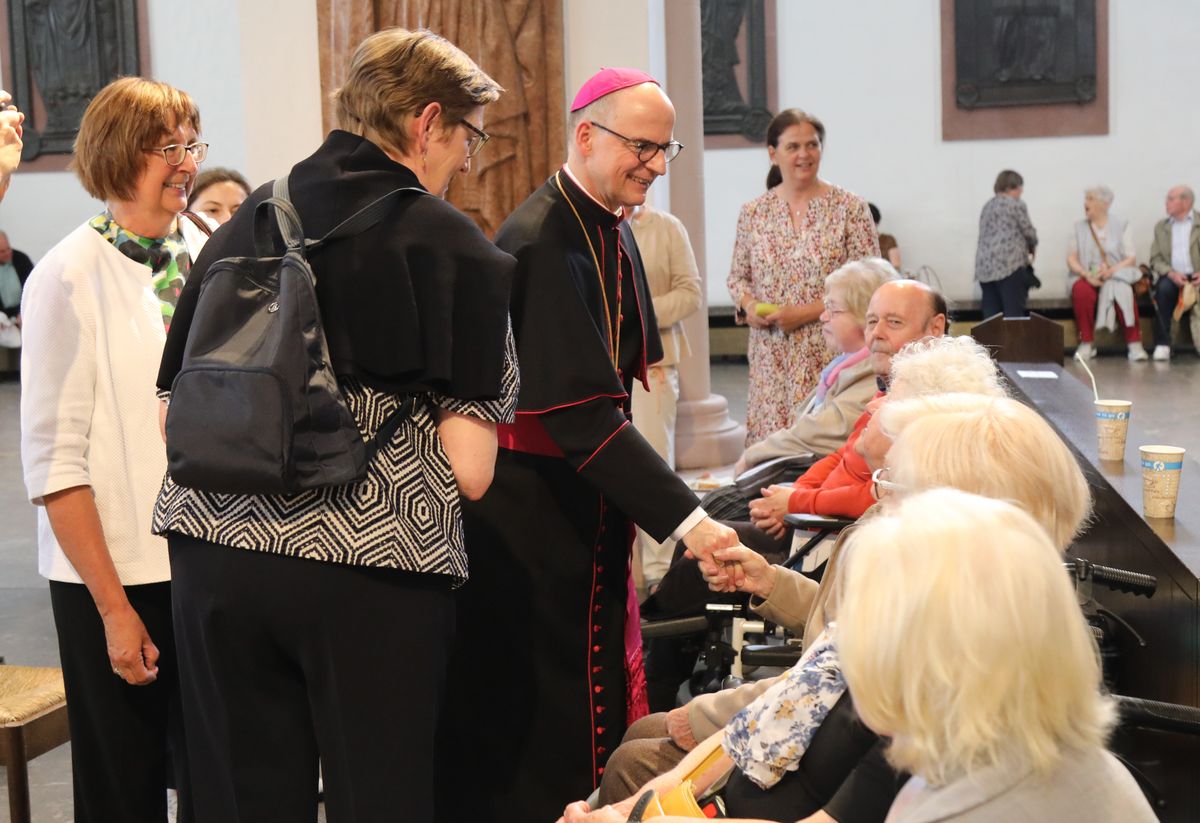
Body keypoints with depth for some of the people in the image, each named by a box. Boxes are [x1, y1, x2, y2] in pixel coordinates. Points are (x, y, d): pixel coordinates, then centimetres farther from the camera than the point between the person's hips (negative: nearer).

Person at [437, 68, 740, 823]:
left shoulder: (613, 230, 8)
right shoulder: (542, 241, -21)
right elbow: (579, 409, -28)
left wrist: (631, 502, 14)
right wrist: (683, 518, -31)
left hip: (588, 498, 9)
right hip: (531, 512, -9)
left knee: (594, 689, 16)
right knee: (536, 712, 1)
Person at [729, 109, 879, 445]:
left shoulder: (850, 208, 0)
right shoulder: (753, 212, 10)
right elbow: (737, 276, 19)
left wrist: (808, 312, -11)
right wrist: (749, 305, -3)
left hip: (831, 354, -3)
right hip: (770, 358, 3)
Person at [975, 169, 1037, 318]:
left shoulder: (987, 206, 23)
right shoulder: (1016, 204, 1)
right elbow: (1028, 232, 2)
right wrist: (1031, 248, 23)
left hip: (984, 266, 7)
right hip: (1009, 264, -7)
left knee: (990, 316, 3)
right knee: (1014, 315, -6)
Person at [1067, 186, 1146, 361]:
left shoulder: (1122, 226, 8)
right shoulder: (1080, 227, 13)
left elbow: (1131, 259, 0)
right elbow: (1071, 258, 5)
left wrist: (1111, 270, -19)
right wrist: (1086, 274, -15)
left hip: (1116, 276, -1)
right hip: (1087, 277, 1)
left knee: (1122, 291, -35)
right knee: (1081, 291, -34)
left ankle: (1134, 344, -30)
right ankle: (1086, 343, -27)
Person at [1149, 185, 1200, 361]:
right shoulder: (1161, 226, 17)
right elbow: (1155, 260, 9)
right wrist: (1171, 273, -12)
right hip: (1172, 278, 2)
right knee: (1163, 287, -32)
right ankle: (1162, 345, -30)